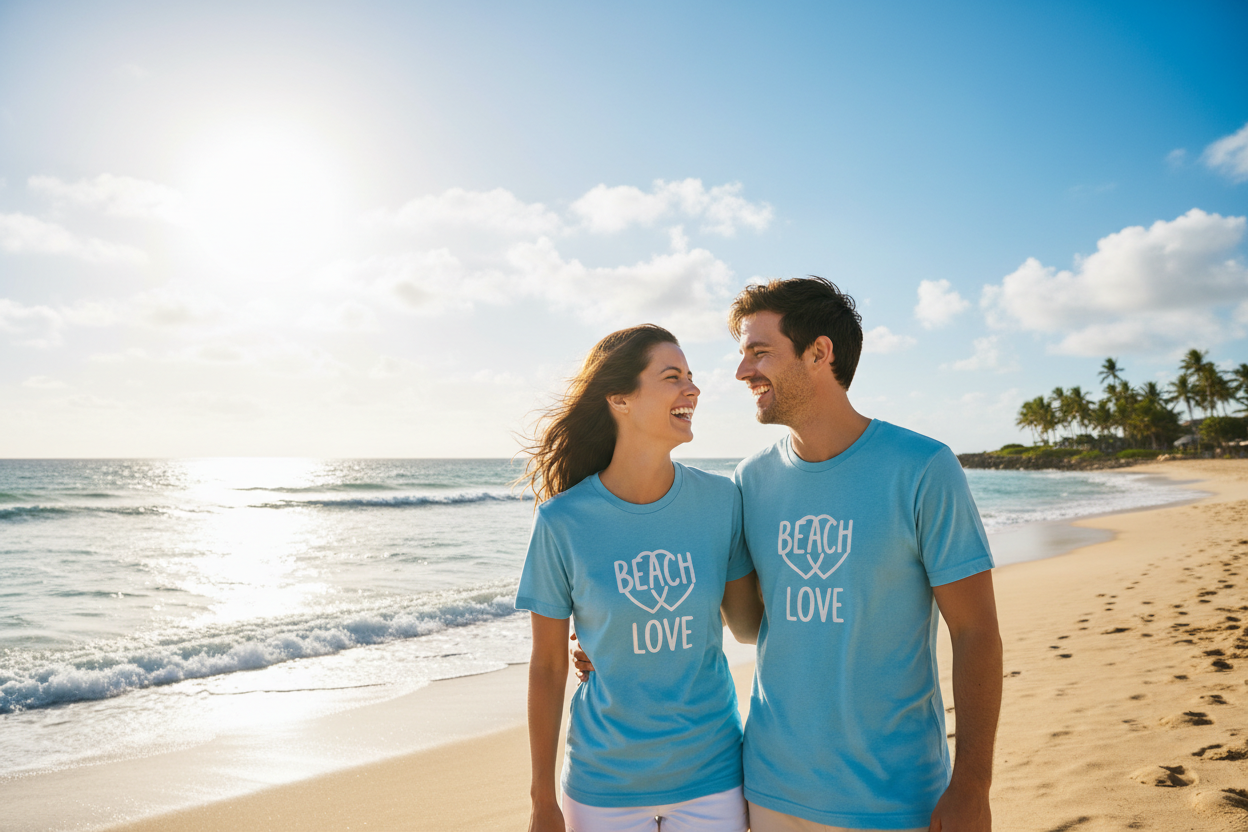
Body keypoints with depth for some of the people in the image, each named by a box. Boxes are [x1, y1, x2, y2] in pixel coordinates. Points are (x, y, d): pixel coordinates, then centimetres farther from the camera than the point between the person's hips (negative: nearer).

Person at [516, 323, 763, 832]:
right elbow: (547, 666, -5)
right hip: (603, 783, -1)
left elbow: (747, 622, 4)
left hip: (710, 775, 2)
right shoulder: (563, 520, -13)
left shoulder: (720, 500, -7)